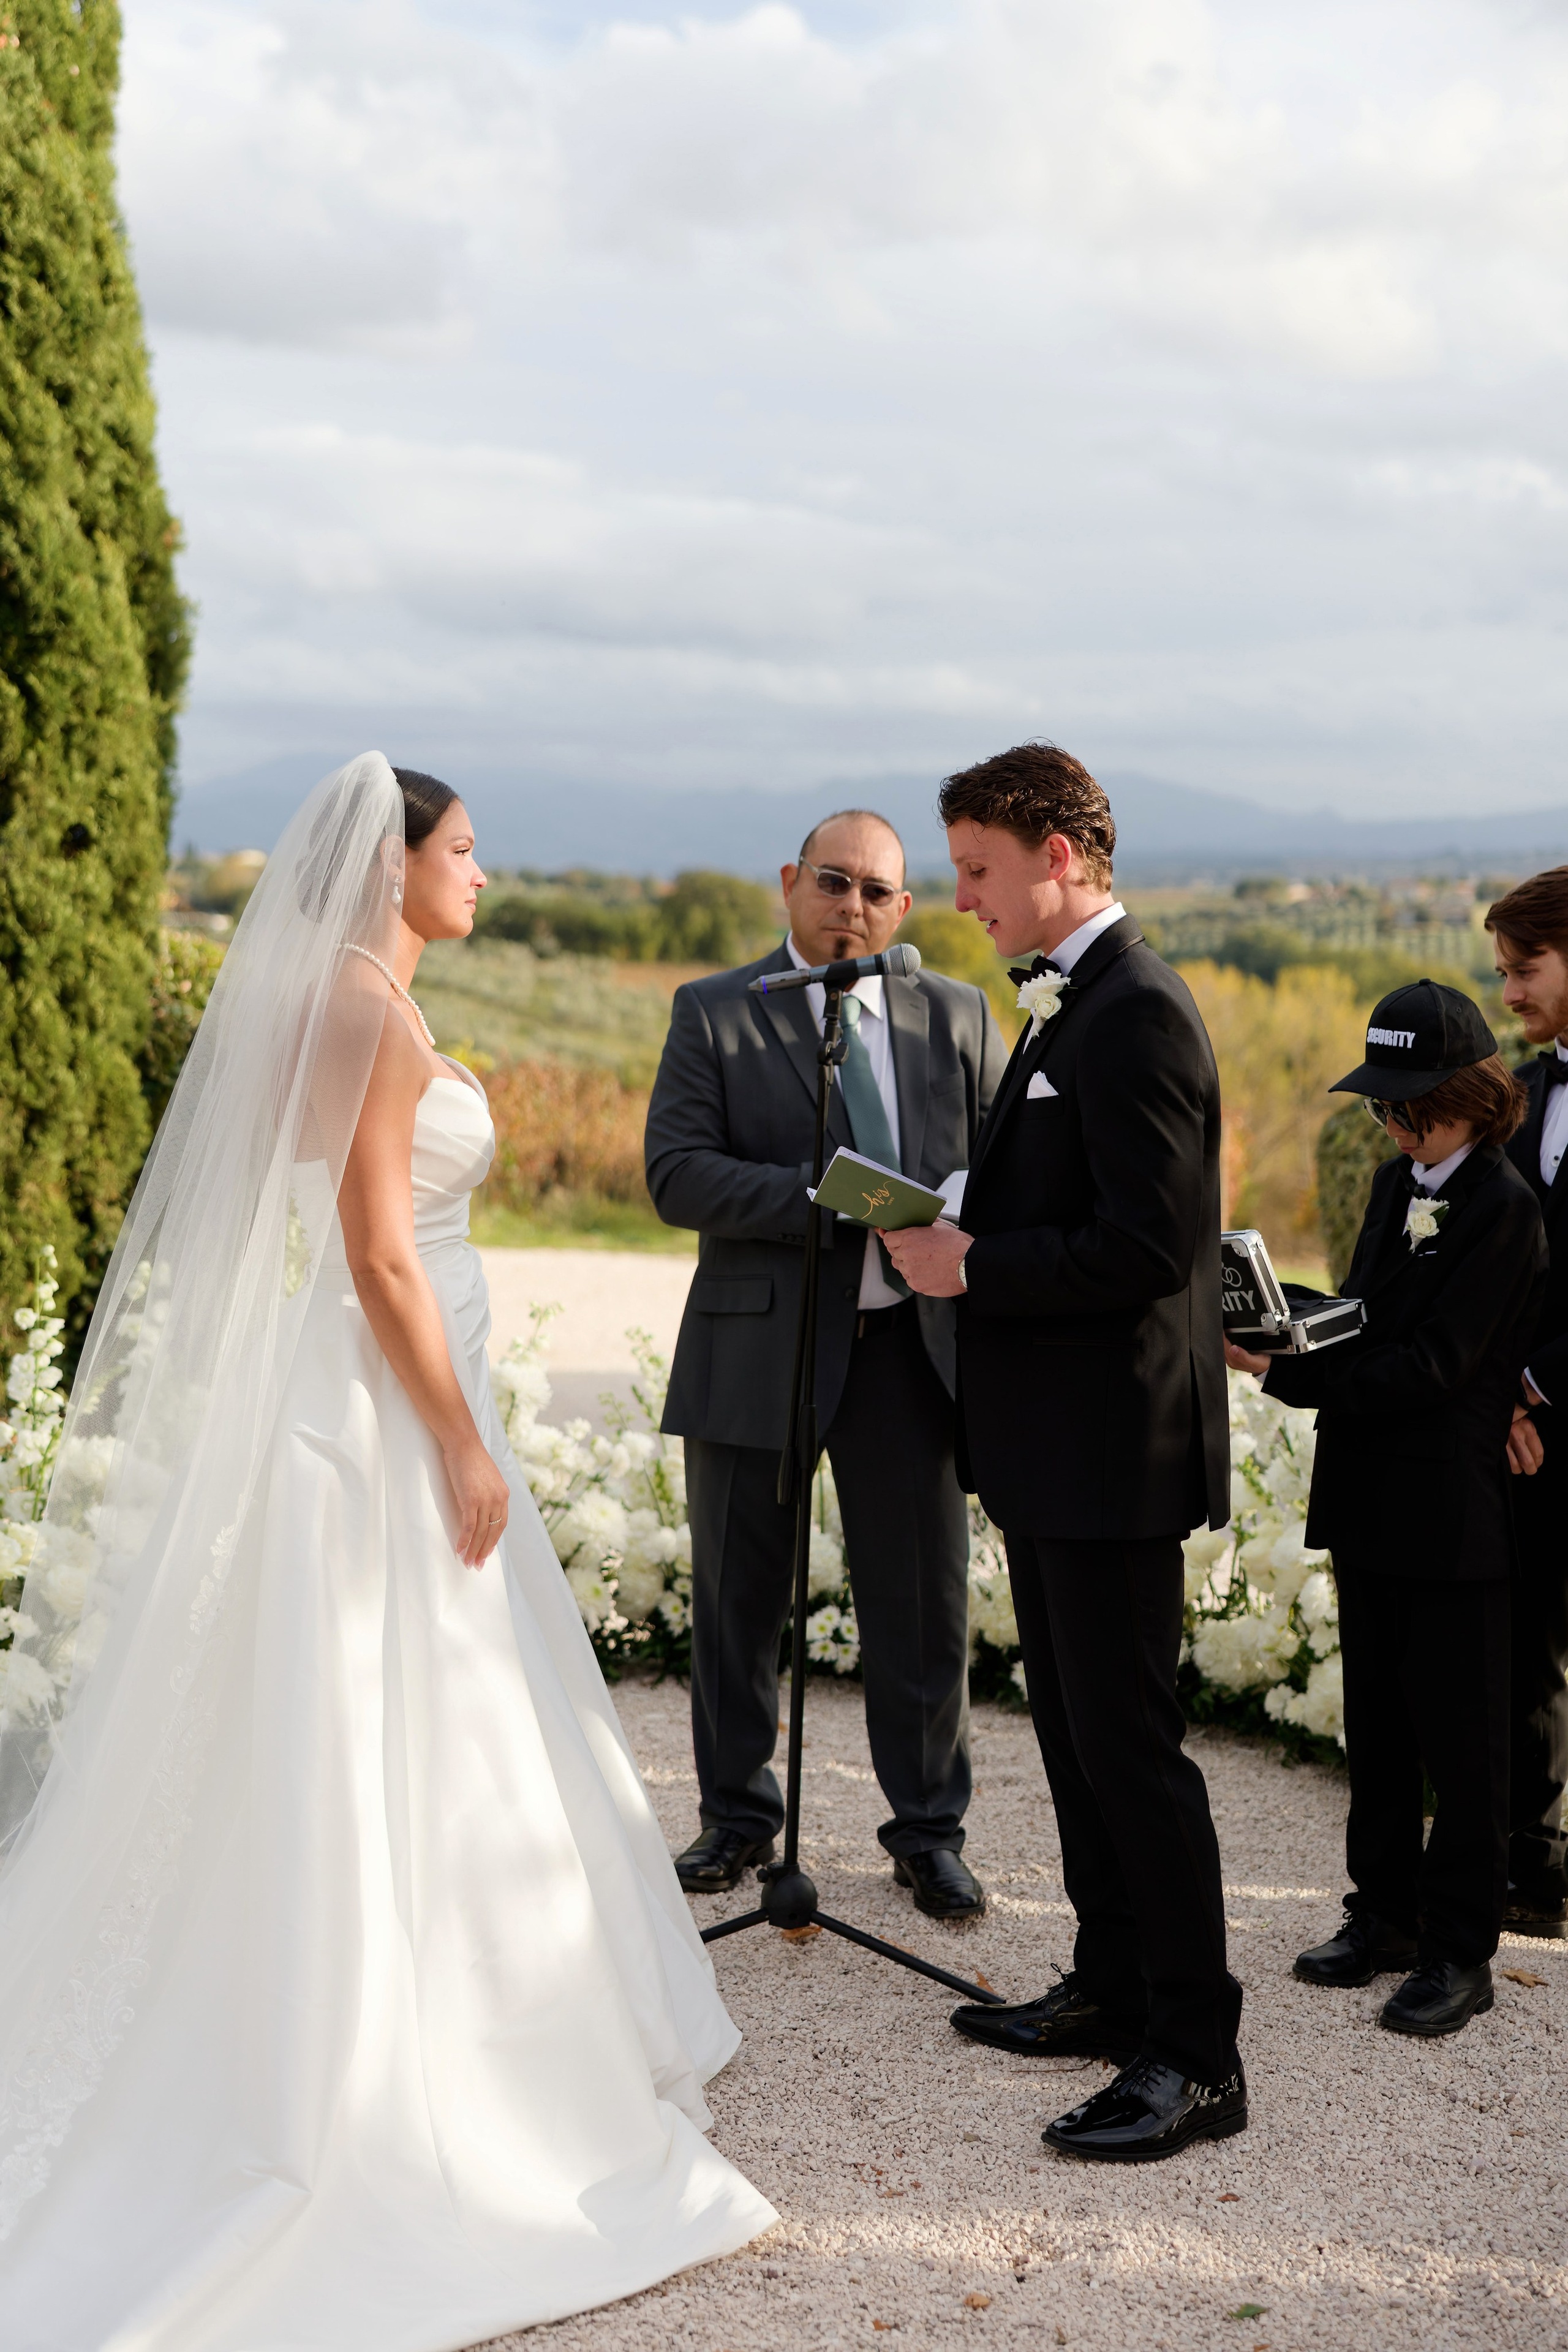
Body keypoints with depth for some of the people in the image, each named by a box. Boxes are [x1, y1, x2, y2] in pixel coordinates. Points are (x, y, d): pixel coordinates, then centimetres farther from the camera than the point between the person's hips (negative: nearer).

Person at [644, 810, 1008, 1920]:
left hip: (911, 1346, 1)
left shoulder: (957, 1016, 8)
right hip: (757, 1345, -1)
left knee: (925, 1607, 6)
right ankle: (739, 1816, 29)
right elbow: (678, 1174, -10)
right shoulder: (713, 1013, 0)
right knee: (739, 1600, 11)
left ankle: (930, 1832, 23)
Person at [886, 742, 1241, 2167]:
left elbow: (1148, 1249, -24)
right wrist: (958, 1238, 6)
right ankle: (1115, 1992, 31)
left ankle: (1196, 2058, 5)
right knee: (1074, 1727, 18)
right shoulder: (1072, 1005, 15)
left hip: (1113, 1446, -11)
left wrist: (972, 1268, -17)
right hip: (1059, 1448, 11)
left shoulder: (1137, 1016, -18)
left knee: (1128, 1741, -4)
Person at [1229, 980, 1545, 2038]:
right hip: (1371, 1502, 8)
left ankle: (1461, 1949, 13)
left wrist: (1285, 1373, -24)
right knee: (1377, 1726, 16)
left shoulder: (1502, 1209, -15)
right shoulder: (1395, 1186, 11)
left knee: (1462, 1738, 3)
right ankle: (1386, 1914, 29)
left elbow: (1435, 1363, -20)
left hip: (1454, 1513, -8)